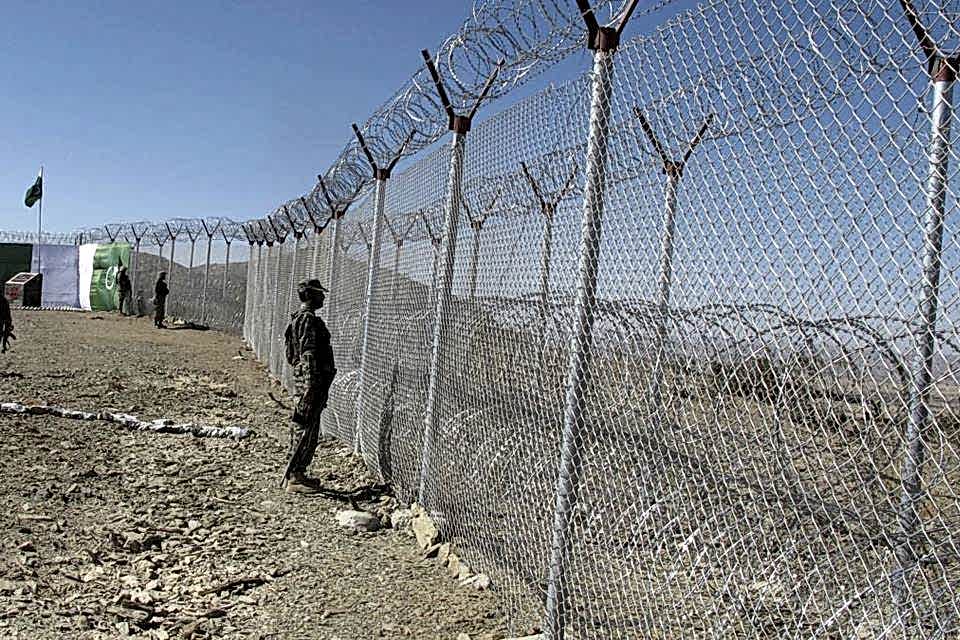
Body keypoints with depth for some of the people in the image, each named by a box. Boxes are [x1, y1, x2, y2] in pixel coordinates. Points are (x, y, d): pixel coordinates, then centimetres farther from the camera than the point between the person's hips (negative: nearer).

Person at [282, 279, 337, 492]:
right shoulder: (308, 319, -14)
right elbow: (308, 354, -22)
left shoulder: (299, 318, 19)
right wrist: (312, 385, -25)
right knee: (306, 429, -7)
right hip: (310, 380, -11)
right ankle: (294, 478, -4)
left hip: (301, 379, 11)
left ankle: (297, 473, 22)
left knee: (301, 428, 14)